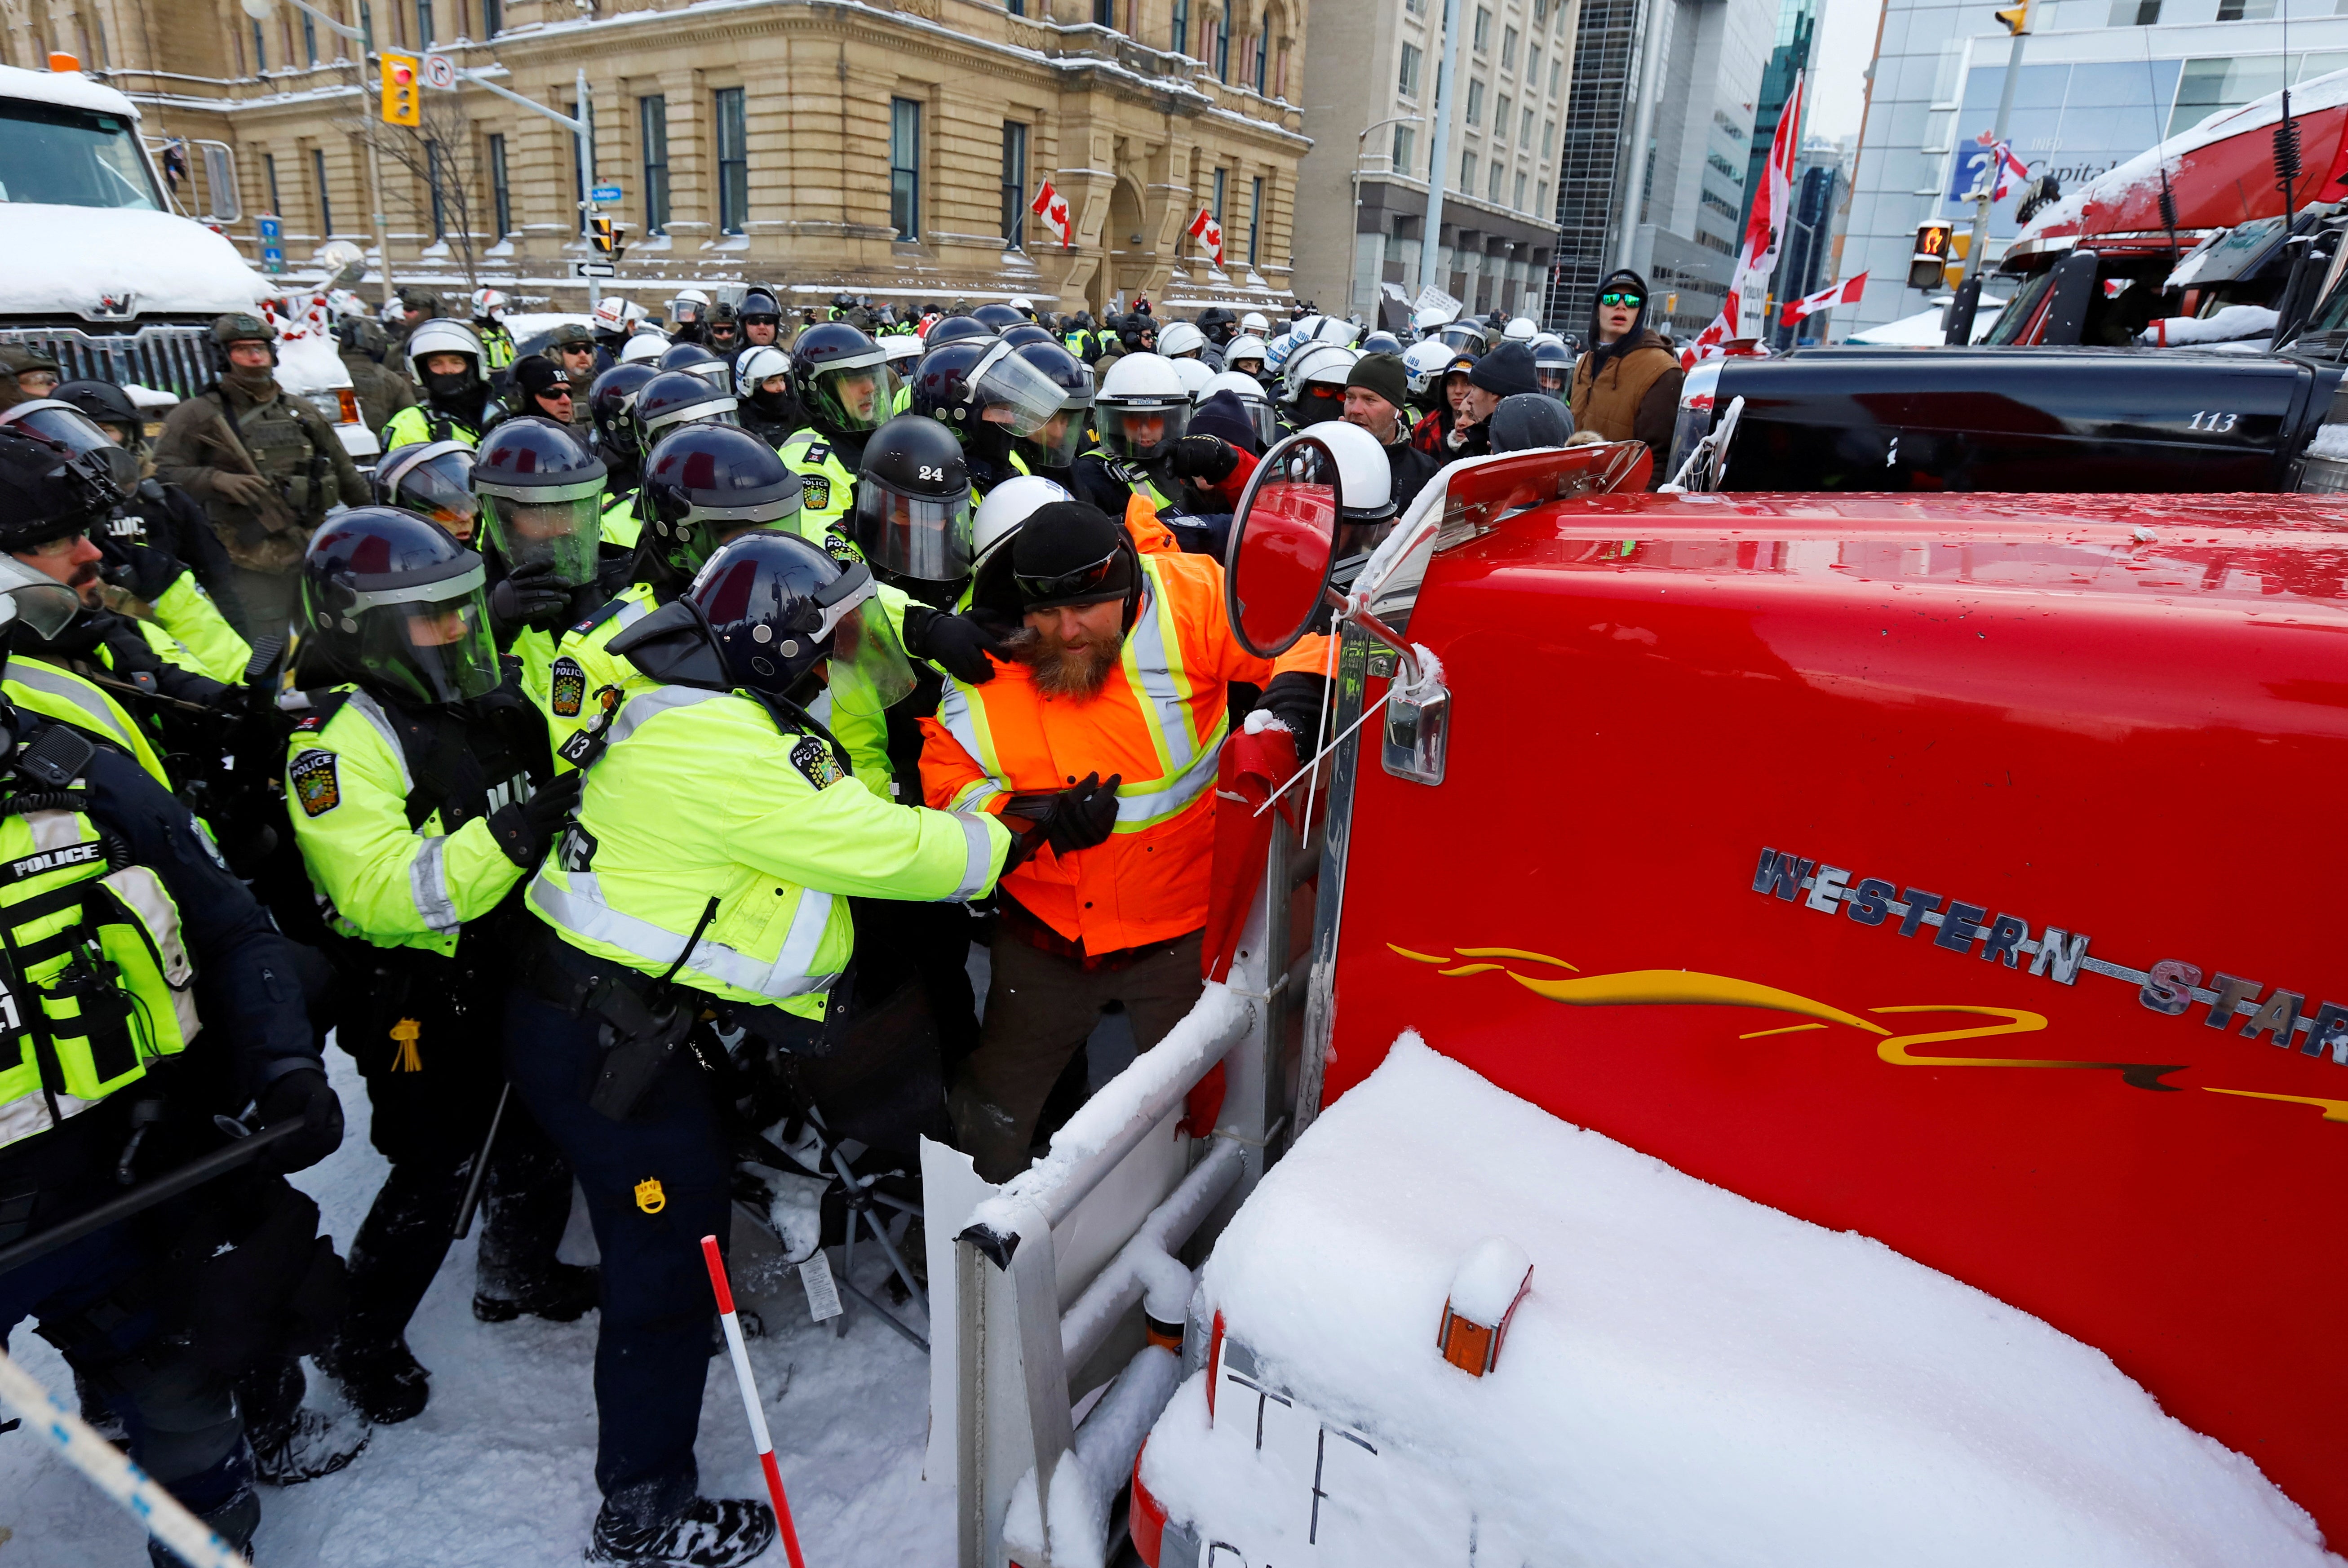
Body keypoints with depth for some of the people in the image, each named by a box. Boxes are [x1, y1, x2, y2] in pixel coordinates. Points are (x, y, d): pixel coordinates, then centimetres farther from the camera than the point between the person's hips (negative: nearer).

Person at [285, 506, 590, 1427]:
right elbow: (385, 898, -30)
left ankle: (521, 1274, 48)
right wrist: (513, 833, -37)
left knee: (540, 1141, 22)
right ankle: (361, 1342, 31)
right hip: (420, 1006, -8)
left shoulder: (479, 706, 5)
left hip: (513, 979, 8)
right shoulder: (339, 739, -19)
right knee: (433, 1180, 5)